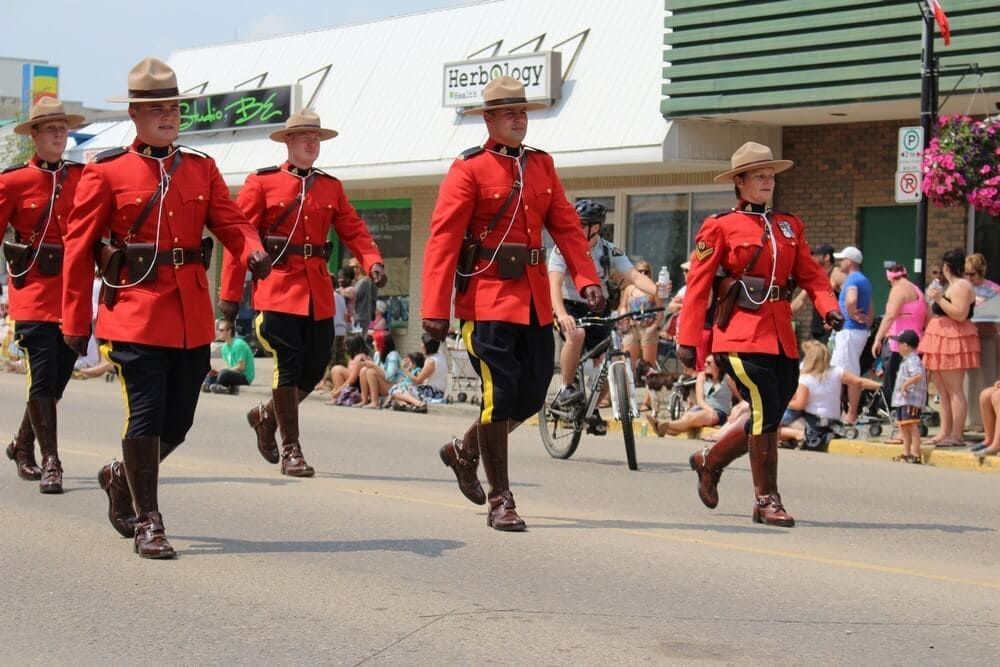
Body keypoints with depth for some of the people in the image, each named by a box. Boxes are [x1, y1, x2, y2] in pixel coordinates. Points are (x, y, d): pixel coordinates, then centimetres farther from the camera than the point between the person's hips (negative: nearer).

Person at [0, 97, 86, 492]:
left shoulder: (85, 177, 8)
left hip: (74, 292, 4)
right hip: (34, 293, -4)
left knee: (57, 379, 10)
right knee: (43, 381, -7)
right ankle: (50, 464, -3)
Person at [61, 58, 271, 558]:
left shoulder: (202, 168, 12)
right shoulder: (105, 173, -1)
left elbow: (230, 221, 4)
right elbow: (78, 248, 0)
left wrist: (253, 253, -20)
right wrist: (75, 322, -1)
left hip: (193, 318, 5)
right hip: (136, 314, -5)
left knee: (179, 421, 10)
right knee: (145, 417, -6)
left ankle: (123, 478, 37)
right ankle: (147, 522, 7)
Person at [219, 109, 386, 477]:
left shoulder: (331, 187, 14)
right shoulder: (261, 183, 0)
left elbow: (353, 229, 8)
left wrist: (372, 261, -13)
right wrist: (230, 294, -5)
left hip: (319, 294, 5)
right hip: (279, 289, -5)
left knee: (316, 368, 6)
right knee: (288, 367, -5)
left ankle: (267, 415, 32)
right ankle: (290, 448, 6)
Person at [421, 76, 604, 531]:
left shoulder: (541, 165, 12)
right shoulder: (469, 169, -6)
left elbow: (566, 226, 10)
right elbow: (443, 241, -10)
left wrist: (587, 279, -7)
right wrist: (435, 309, -17)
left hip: (535, 301, 6)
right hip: (488, 298, -6)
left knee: (531, 397, 9)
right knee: (499, 396, -6)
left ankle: (464, 452, 34)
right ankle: (500, 501, 6)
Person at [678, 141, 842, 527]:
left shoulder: (789, 226, 16)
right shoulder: (720, 227, 0)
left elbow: (809, 274, 12)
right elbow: (698, 285, -2)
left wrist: (829, 307, -9)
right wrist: (687, 340, -7)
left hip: (782, 336, 6)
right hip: (742, 334, -6)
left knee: (766, 419, 9)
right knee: (766, 415, -12)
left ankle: (710, 461, 33)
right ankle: (766, 500, 1)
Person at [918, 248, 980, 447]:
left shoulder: (961, 286, -10)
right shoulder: (951, 287, 22)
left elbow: (960, 314, -21)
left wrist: (939, 299, -20)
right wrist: (935, 298, 23)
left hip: (954, 342, -11)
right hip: (943, 341, 11)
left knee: (954, 390, -11)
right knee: (943, 391, 9)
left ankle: (956, 436, -13)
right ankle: (945, 433, 11)